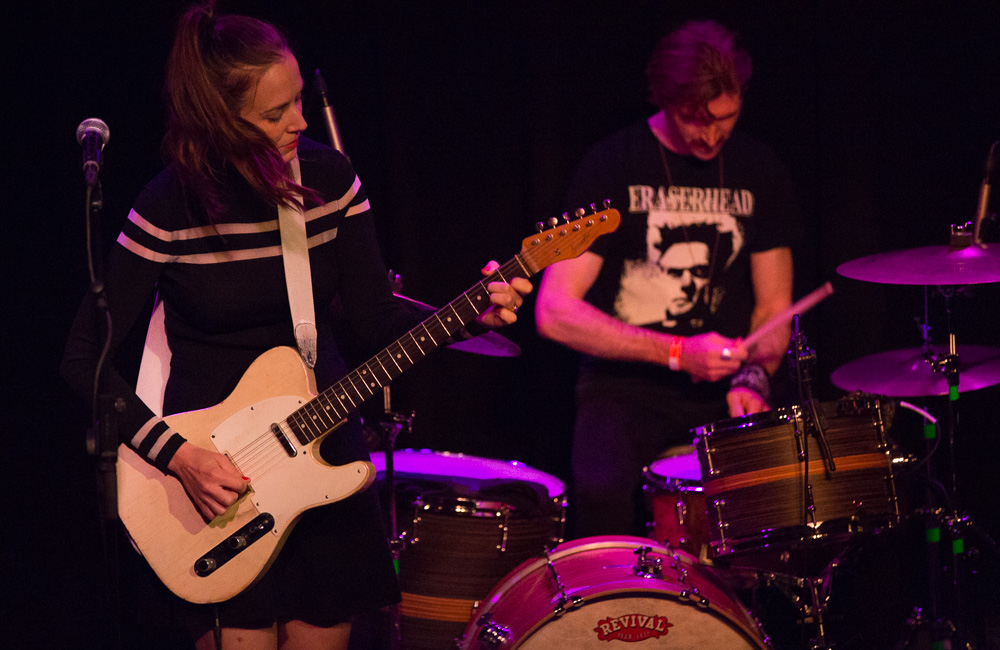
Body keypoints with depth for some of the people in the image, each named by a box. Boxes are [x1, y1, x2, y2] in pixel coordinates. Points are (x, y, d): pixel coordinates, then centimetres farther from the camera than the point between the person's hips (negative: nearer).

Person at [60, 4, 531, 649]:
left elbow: (378, 316, 0)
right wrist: (175, 453, -20)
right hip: (214, 470, -4)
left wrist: (473, 313, -17)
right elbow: (87, 357, -12)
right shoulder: (172, 207, -17)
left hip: (323, 453, 4)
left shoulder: (329, 178, -5)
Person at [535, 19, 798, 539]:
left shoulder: (760, 174, 7)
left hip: (721, 397, 3)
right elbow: (554, 312, -11)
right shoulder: (613, 168, -5)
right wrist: (677, 352, -17)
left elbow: (774, 309, 14)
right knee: (604, 494, -33)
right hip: (624, 387, -3)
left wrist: (751, 377, -8)